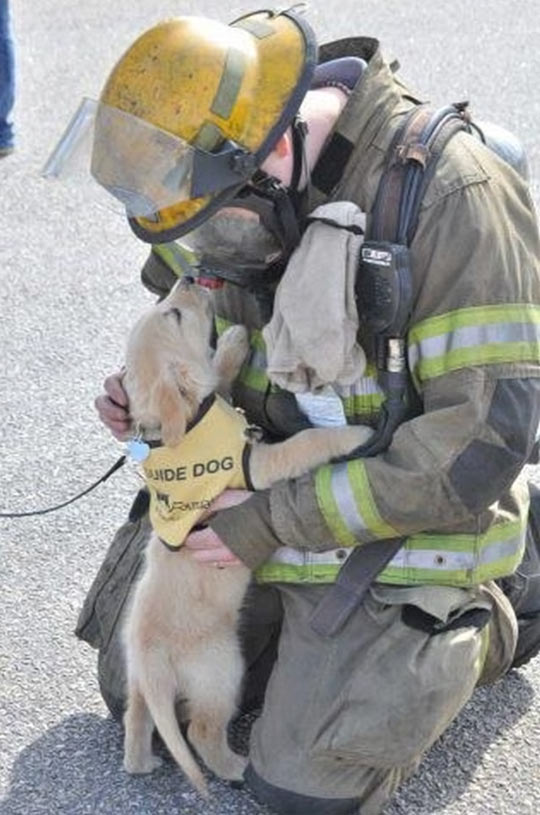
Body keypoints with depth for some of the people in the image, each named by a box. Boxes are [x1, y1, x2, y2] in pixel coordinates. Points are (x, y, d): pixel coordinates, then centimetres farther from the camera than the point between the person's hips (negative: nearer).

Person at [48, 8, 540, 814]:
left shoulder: (451, 194, -28)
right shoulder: (242, 181, -6)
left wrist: (278, 521, -25)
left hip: (394, 525, -6)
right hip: (260, 498, 7)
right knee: (138, 695, 12)